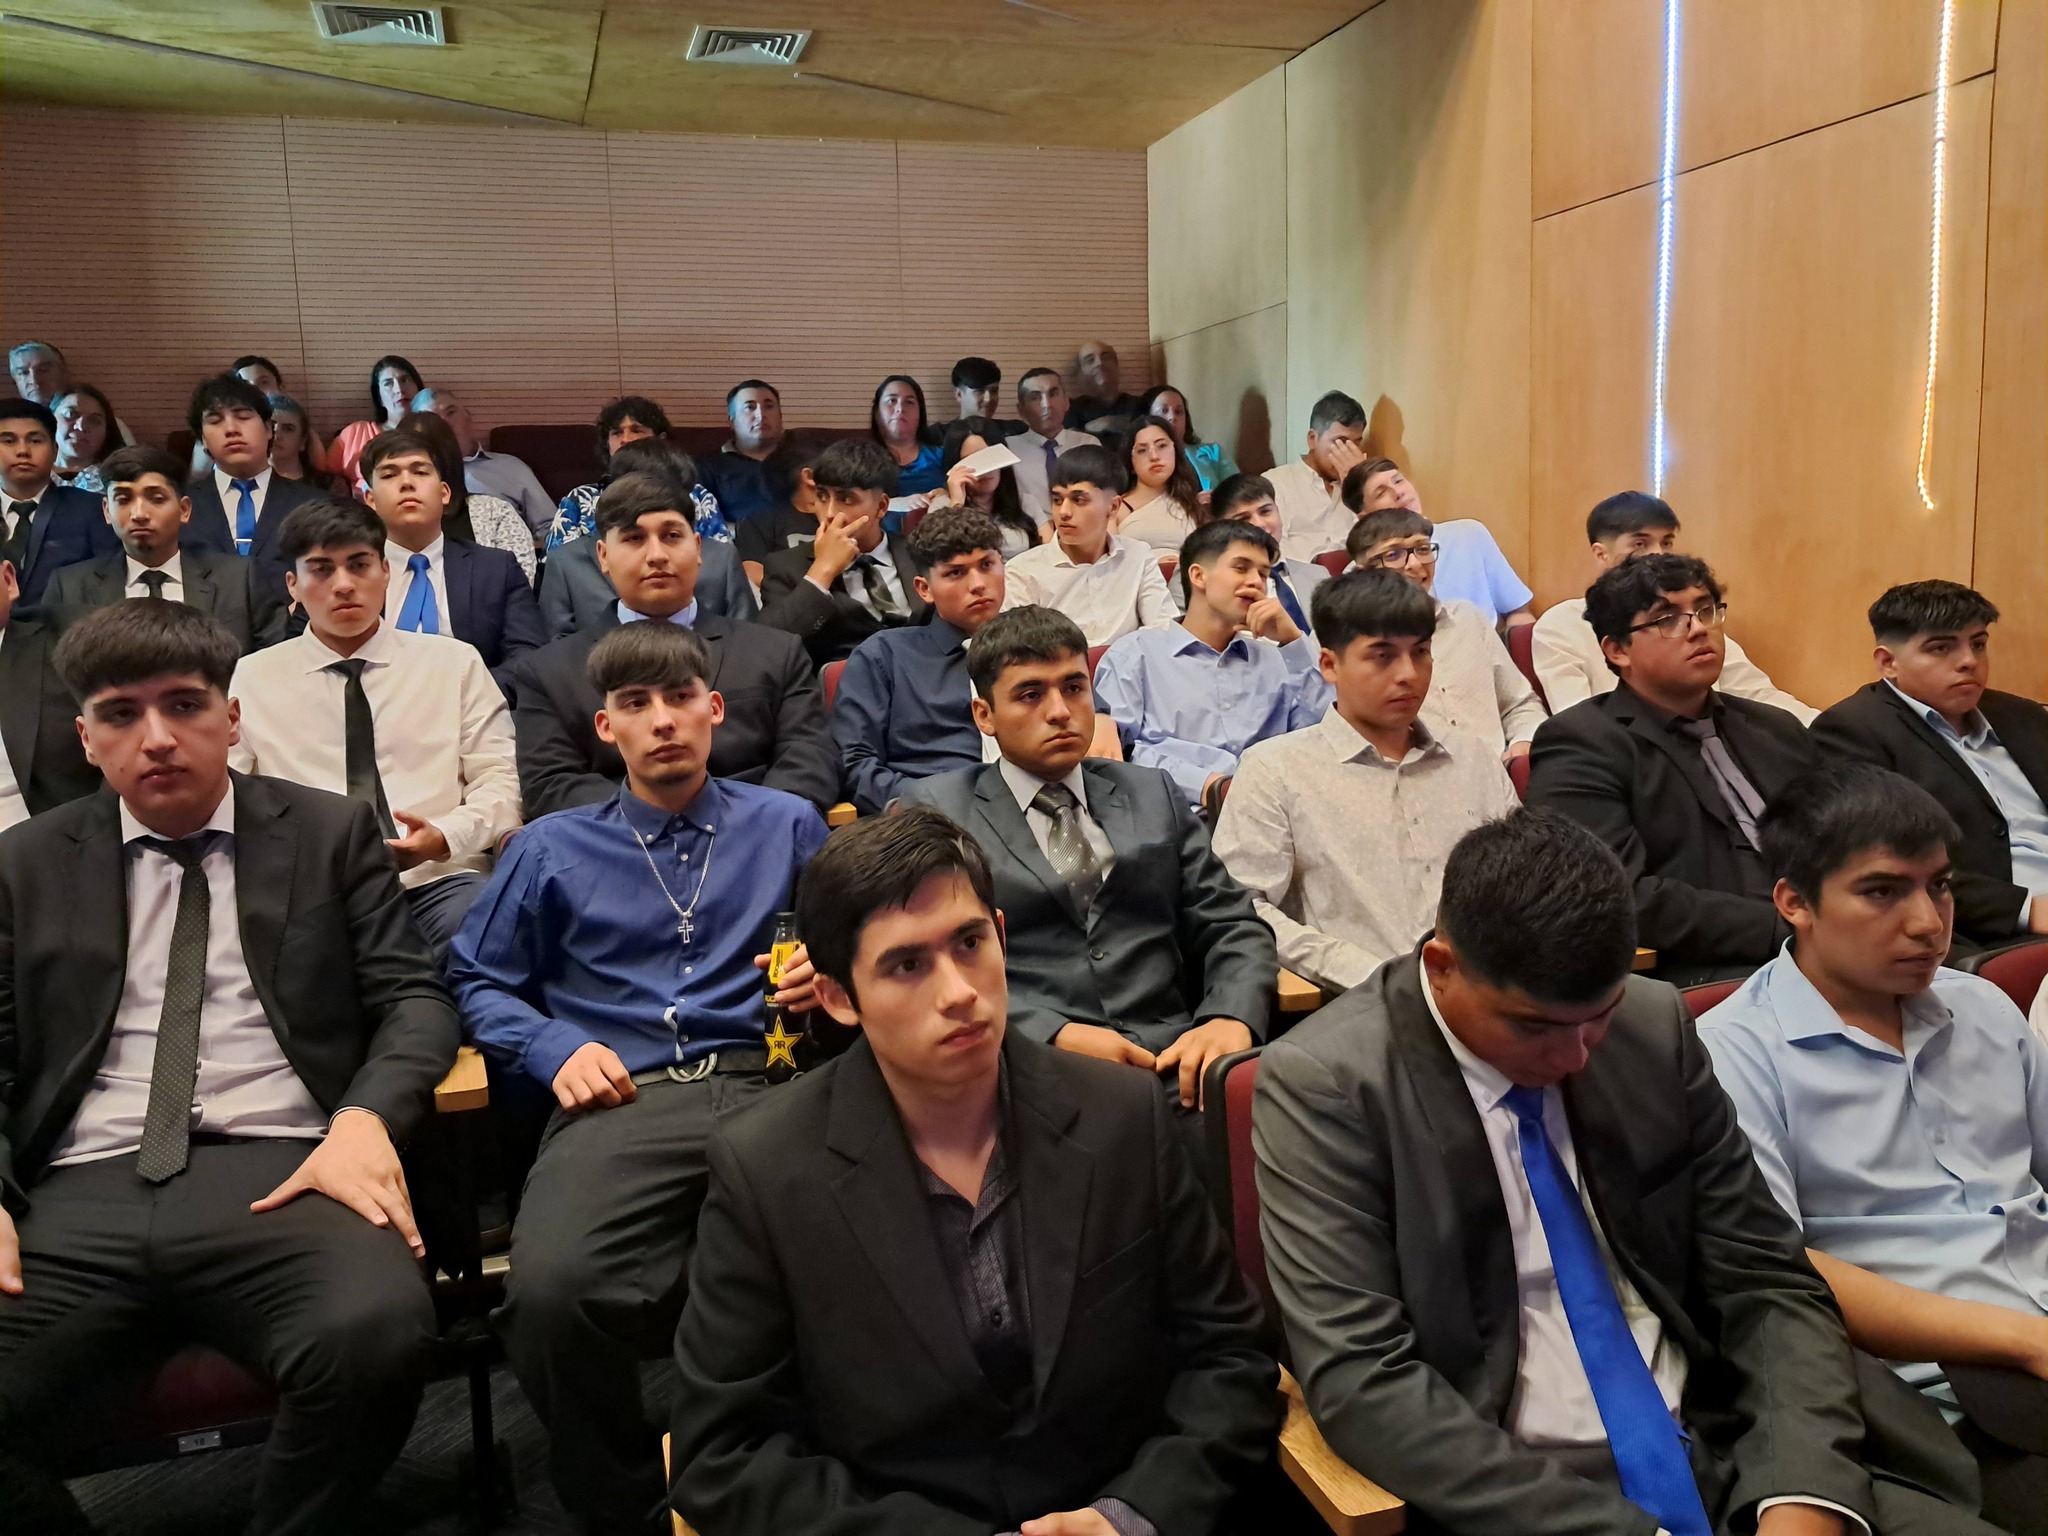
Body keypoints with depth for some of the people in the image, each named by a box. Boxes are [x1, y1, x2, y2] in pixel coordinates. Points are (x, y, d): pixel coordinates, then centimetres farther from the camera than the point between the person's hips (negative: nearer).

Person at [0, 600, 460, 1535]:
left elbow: (413, 1000, 7)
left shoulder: (331, 835, 12)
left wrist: (365, 1117, -14)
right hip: (82, 1196, 2)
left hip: (278, 1175, -1)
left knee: (378, 1336, -32)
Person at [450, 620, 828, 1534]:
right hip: (622, 1104, 1)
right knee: (550, 1290, -33)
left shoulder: (789, 826, 21)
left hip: (765, 1089, 0)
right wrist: (554, 1047, 3)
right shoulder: (551, 850, 22)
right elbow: (478, 980, 21)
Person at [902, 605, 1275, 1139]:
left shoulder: (1155, 795, 21)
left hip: (1174, 1069, 4)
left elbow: (1234, 927, 17)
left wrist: (1230, 1019, -5)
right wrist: (1055, 1035, -15)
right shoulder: (931, 810, 10)